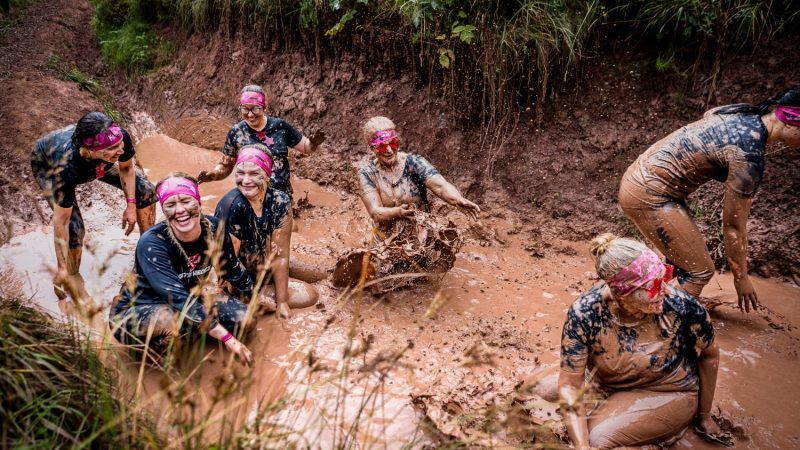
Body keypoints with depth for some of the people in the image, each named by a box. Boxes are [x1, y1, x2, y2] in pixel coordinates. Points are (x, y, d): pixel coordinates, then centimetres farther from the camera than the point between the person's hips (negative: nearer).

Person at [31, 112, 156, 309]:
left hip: (95, 161, 4)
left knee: (145, 190, -1)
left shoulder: (121, 138, -39)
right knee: (74, 229, -21)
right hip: (46, 164, -4)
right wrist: (62, 269, -31)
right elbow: (60, 221, -37)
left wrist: (131, 205, -12)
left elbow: (126, 168, -13)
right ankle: (69, 287, 4)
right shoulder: (66, 167, -47)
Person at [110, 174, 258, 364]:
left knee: (244, 318, -11)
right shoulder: (152, 243, -29)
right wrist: (227, 338, -39)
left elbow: (232, 269, 7)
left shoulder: (214, 228, -14)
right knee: (183, 317, -37)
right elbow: (179, 299, -35)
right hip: (135, 312, -6)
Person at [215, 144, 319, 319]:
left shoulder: (280, 202, -12)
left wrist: (282, 302, -10)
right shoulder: (231, 205, -25)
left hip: (262, 278, 6)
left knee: (309, 295, -4)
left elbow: (281, 256, -9)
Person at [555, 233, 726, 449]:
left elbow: (709, 355, -6)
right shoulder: (584, 313, -29)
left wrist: (704, 415, 4)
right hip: (604, 387, 3)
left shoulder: (682, 306, -28)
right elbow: (570, 385, -23)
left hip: (668, 394, -3)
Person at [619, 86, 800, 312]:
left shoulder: (745, 114, 3)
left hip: (640, 176, 9)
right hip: (649, 196, -9)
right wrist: (741, 278, 0)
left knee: (684, 259, 20)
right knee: (700, 270, 0)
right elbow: (733, 225, -13)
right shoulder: (748, 156, -22)